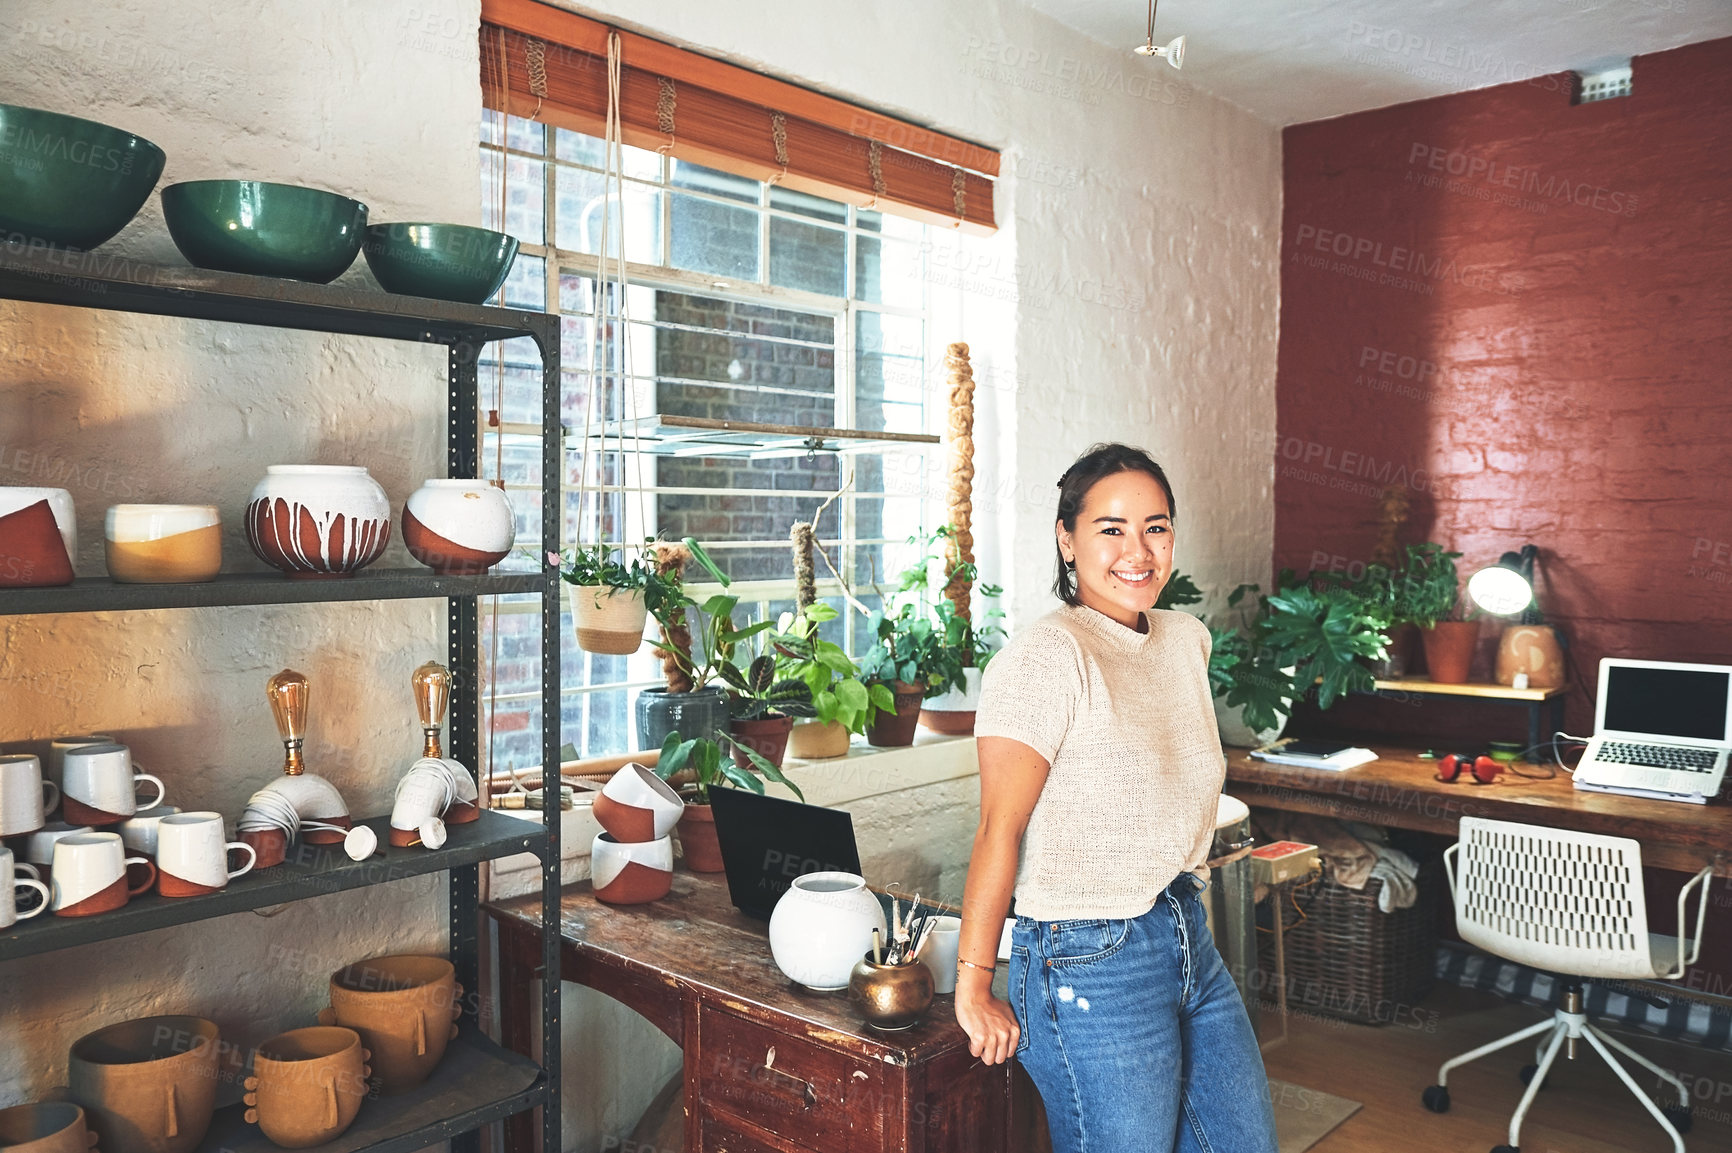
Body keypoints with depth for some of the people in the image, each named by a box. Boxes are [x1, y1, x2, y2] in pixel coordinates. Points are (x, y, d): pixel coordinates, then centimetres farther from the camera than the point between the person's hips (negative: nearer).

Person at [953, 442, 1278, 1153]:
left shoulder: (1187, 640, 7)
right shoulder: (1047, 655, -18)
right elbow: (999, 829, -19)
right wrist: (974, 988, -16)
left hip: (1190, 942, 8)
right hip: (1091, 965, -8)